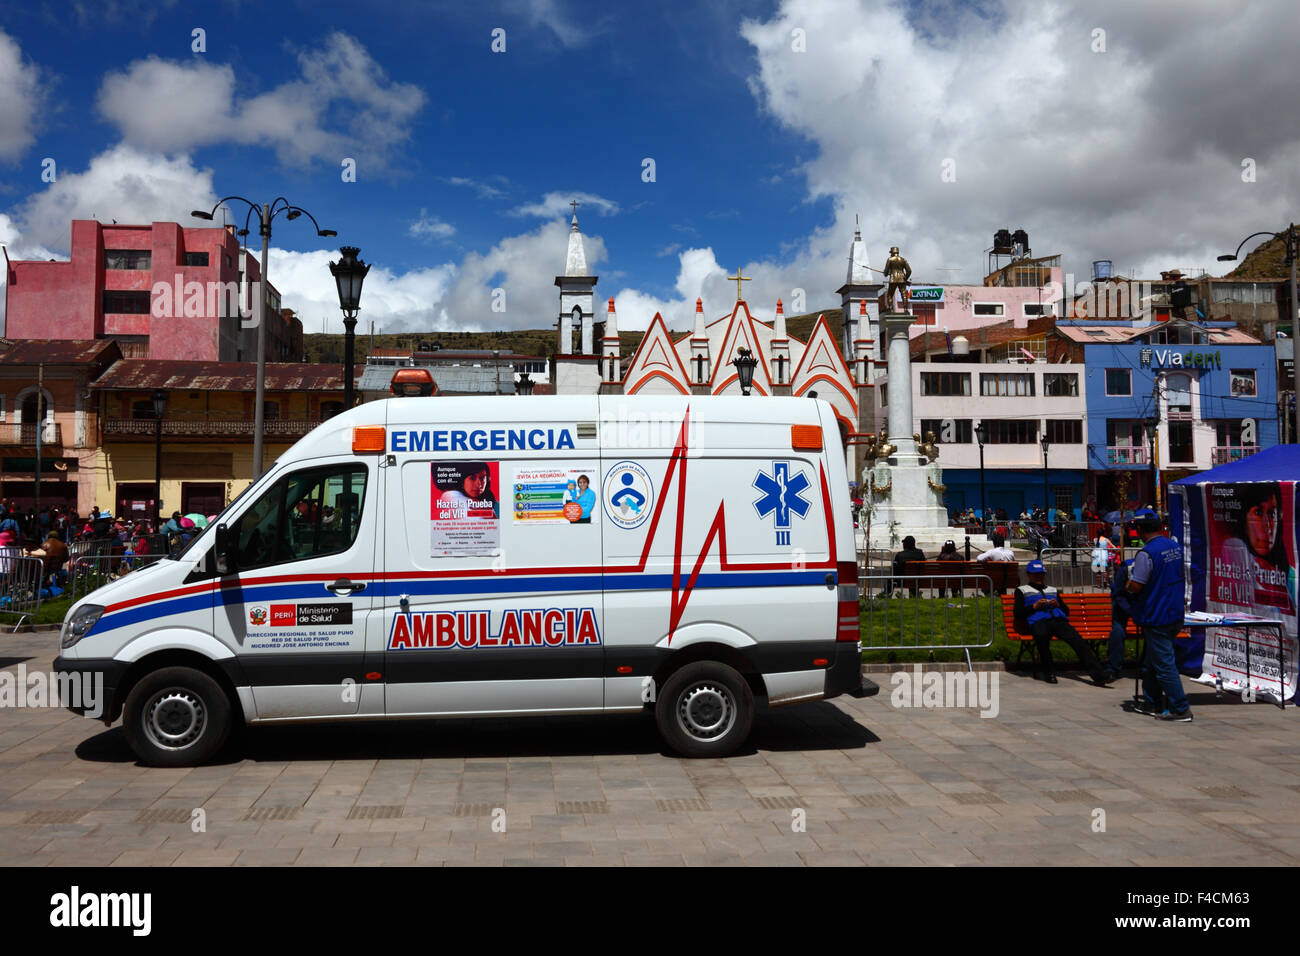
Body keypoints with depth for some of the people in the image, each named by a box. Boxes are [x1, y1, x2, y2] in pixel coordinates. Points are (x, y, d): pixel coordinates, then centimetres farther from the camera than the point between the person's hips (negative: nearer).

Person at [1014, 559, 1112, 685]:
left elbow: (1066, 611, 28)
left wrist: (1058, 604, 8)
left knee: (1078, 641, -25)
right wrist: (1034, 606, -3)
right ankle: (1048, 673, -24)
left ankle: (1099, 675, -35)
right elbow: (1018, 613, 10)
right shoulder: (1022, 590, 24)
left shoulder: (1052, 590, 35)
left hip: (1059, 620, 4)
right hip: (1038, 622, -4)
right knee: (1041, 635, -40)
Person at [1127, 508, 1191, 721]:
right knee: (1151, 662, 18)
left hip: (1156, 618, -9)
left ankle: (1180, 709, 3)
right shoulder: (1175, 546, 7)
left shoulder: (1146, 553, -21)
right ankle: (1150, 704, 26)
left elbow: (1136, 587, -22)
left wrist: (1127, 586, 1)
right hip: (1175, 614, 9)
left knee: (1164, 664, -1)